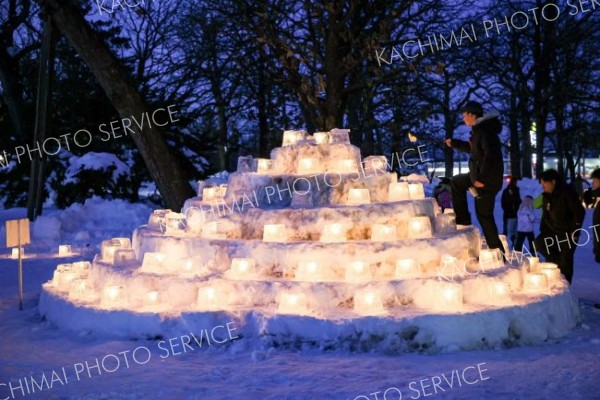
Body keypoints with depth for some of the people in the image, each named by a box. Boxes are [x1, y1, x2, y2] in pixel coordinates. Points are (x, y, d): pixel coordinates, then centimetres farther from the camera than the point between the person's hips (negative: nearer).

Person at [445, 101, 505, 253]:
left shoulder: (484, 130, -20)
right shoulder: (479, 129, 12)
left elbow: (490, 155, -28)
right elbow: (473, 148, 29)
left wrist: (482, 179, -26)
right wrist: (454, 143, 31)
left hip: (487, 179, -10)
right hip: (479, 175, 10)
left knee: (484, 215, -5)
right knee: (456, 182, 26)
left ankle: (497, 251, 0)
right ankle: (463, 221, 25)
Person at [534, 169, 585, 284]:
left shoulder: (567, 193, -17)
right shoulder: (547, 196, 5)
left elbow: (579, 212, -17)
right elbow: (546, 215, 15)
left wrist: (575, 232, -19)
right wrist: (543, 230, 4)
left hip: (568, 232, -7)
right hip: (553, 231, 7)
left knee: (565, 260, -4)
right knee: (538, 243, -14)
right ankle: (556, 262, 2)